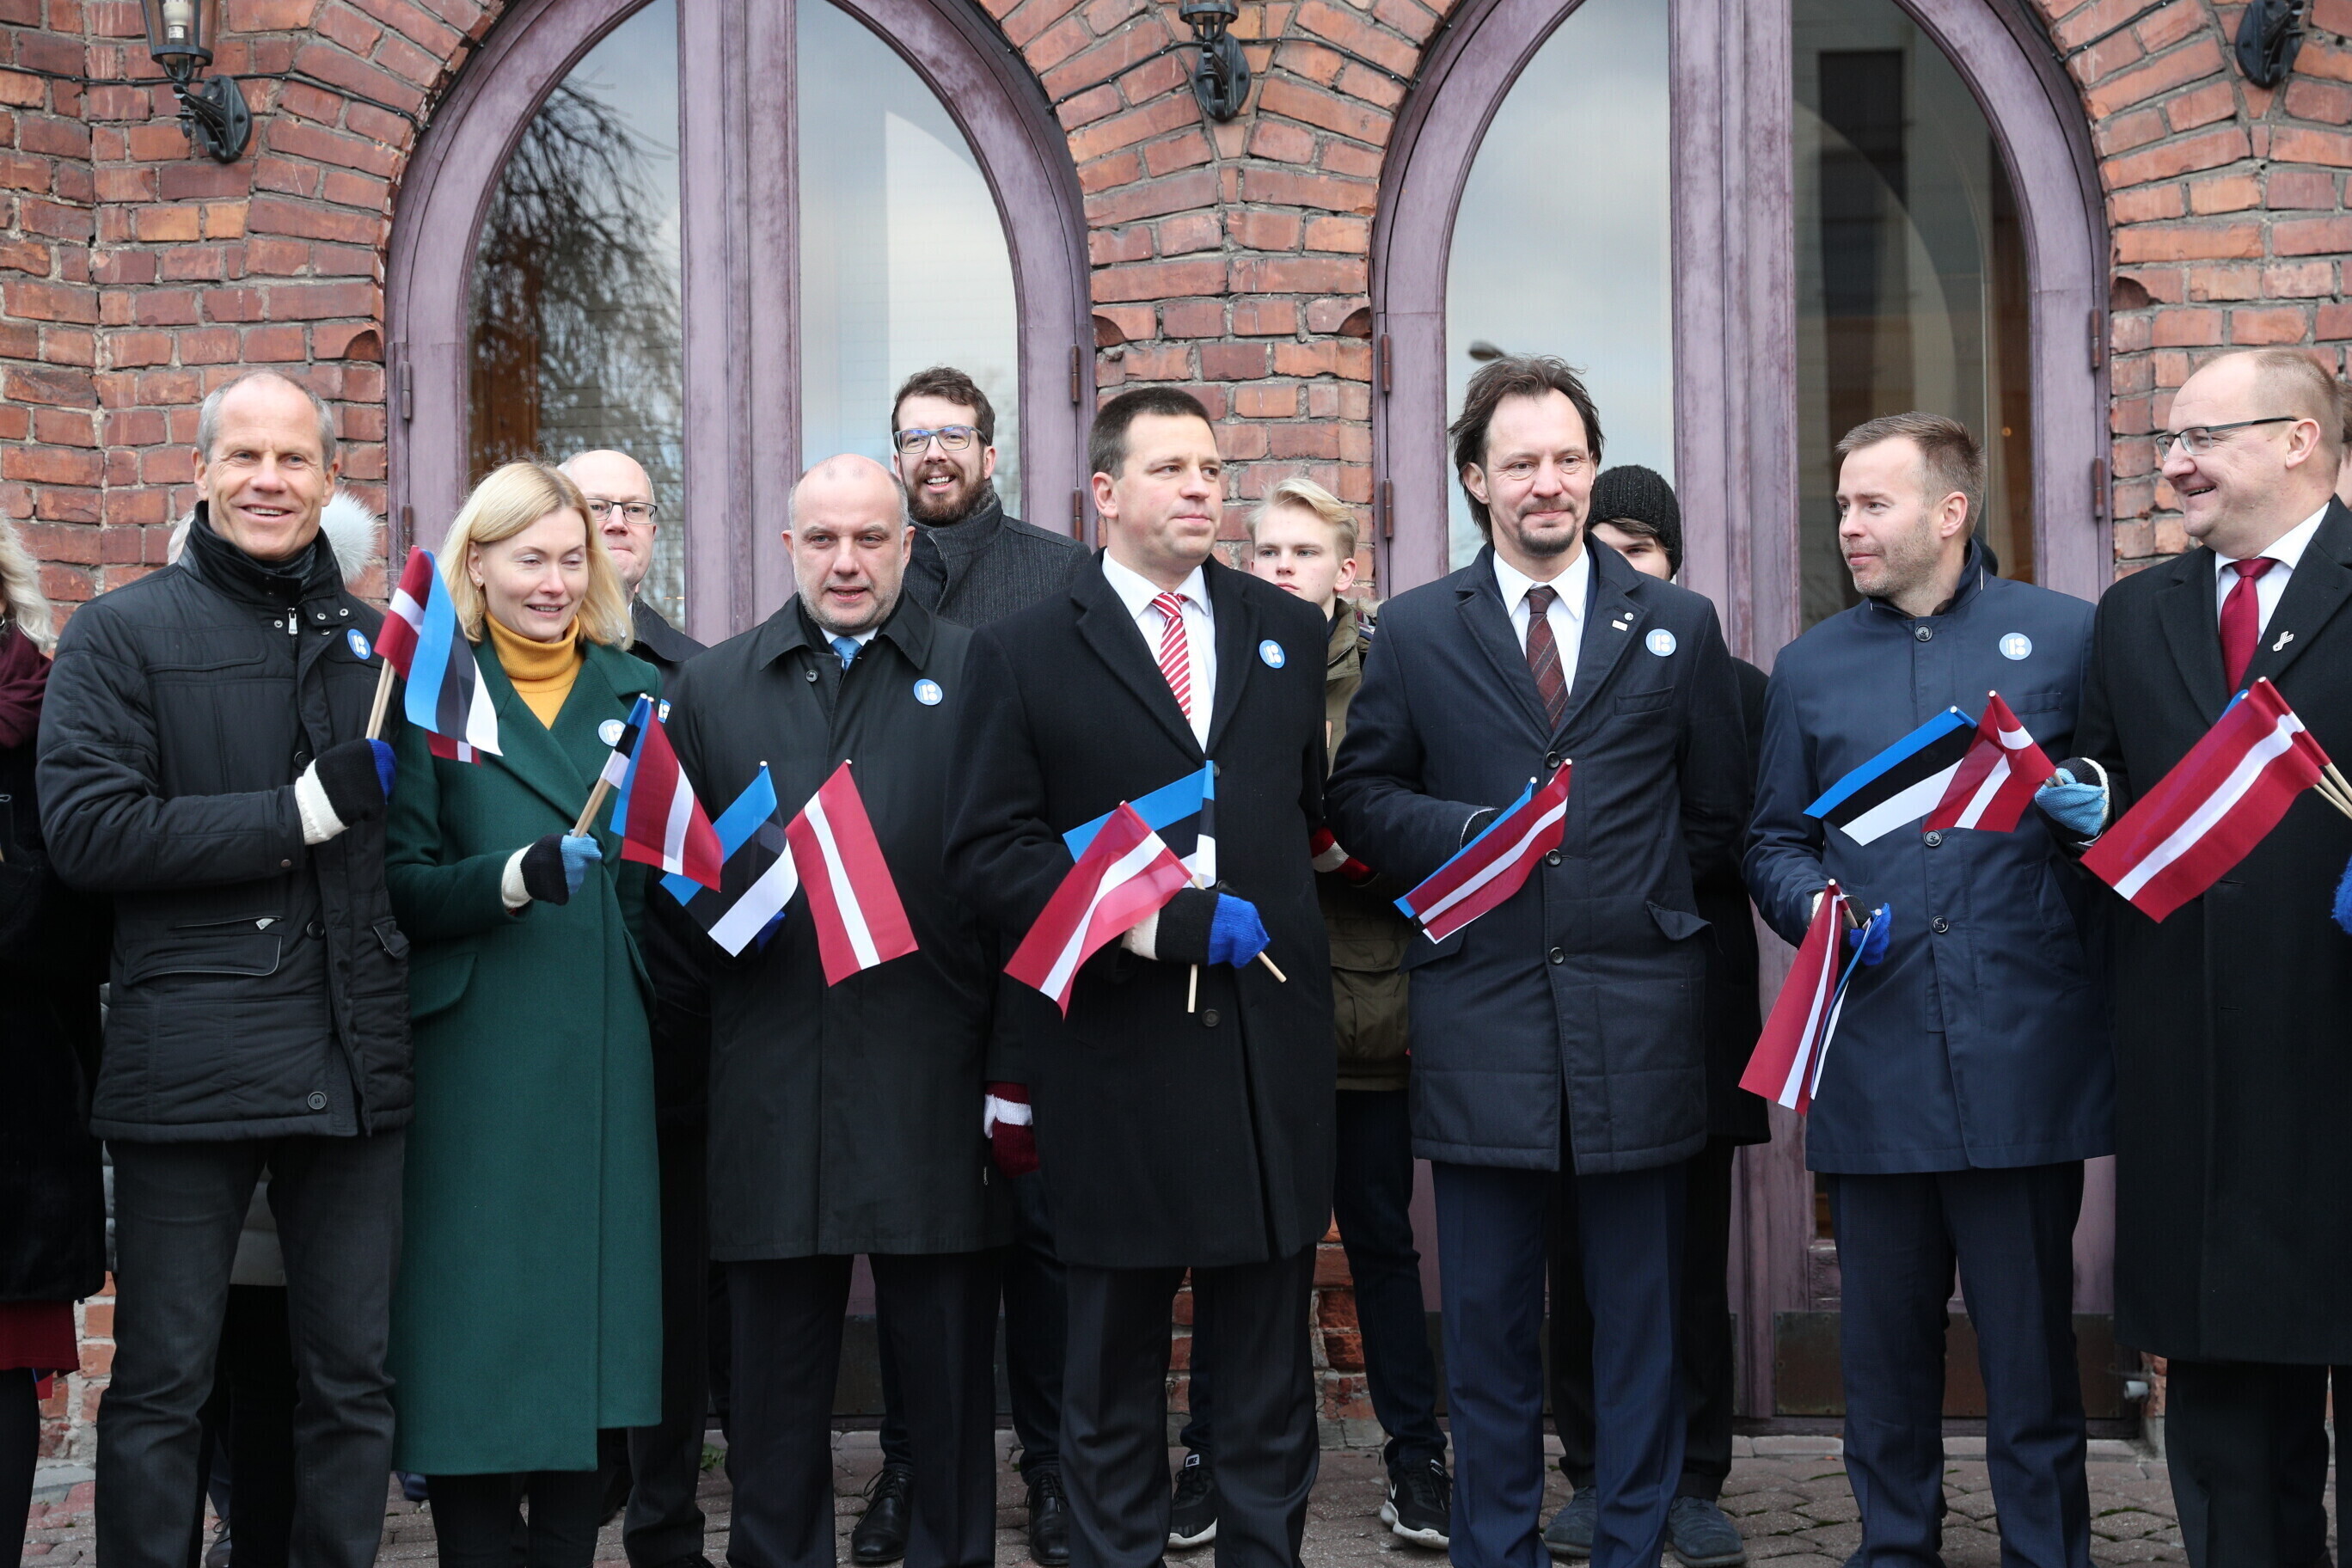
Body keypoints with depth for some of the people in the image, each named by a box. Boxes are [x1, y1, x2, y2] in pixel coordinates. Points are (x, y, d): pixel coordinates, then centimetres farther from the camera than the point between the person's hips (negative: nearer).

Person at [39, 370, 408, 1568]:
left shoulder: (372, 638, 14)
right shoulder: (122, 634, 1)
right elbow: (86, 832, -12)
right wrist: (303, 812, -14)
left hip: (353, 1061, 4)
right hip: (191, 1057, -4)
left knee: (352, 1378, 10)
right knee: (163, 1385, 3)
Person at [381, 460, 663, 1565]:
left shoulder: (639, 691, 14)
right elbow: (401, 887, -4)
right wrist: (514, 877, -21)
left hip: (606, 1056, 3)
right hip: (476, 1051, -3)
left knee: (590, 1304, 4)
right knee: (477, 1311, -4)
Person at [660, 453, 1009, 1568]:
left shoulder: (976, 678, 6)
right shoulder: (712, 686, 14)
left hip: (935, 1086, -2)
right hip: (774, 1087, 2)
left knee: (949, 1376, 5)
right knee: (776, 1381, 8)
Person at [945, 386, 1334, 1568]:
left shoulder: (1288, 633, 12)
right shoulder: (1023, 653, 1)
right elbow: (986, 853, -7)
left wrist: (1274, 915, 6)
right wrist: (1160, 924, -15)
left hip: (1270, 1048, 3)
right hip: (1115, 1057, -3)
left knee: (1269, 1368, 9)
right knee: (1113, 1370, 7)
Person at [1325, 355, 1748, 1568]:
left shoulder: (1678, 627, 8)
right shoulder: (1414, 633, 7)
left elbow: (1715, 815, 13)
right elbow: (1361, 799, 7)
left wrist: (1640, 901, 4)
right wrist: (1479, 833, -8)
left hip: (1636, 1015, 0)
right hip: (1481, 1018, 0)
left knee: (1641, 1317, 6)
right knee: (1488, 1323, 6)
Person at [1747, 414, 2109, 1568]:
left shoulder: (2066, 637, 5)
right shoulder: (1809, 668, 13)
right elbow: (1772, 842, 18)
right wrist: (1814, 903, -2)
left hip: (2024, 1044, -2)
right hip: (1875, 1059, 3)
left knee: (2031, 1335, 3)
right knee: (1885, 1341, 9)